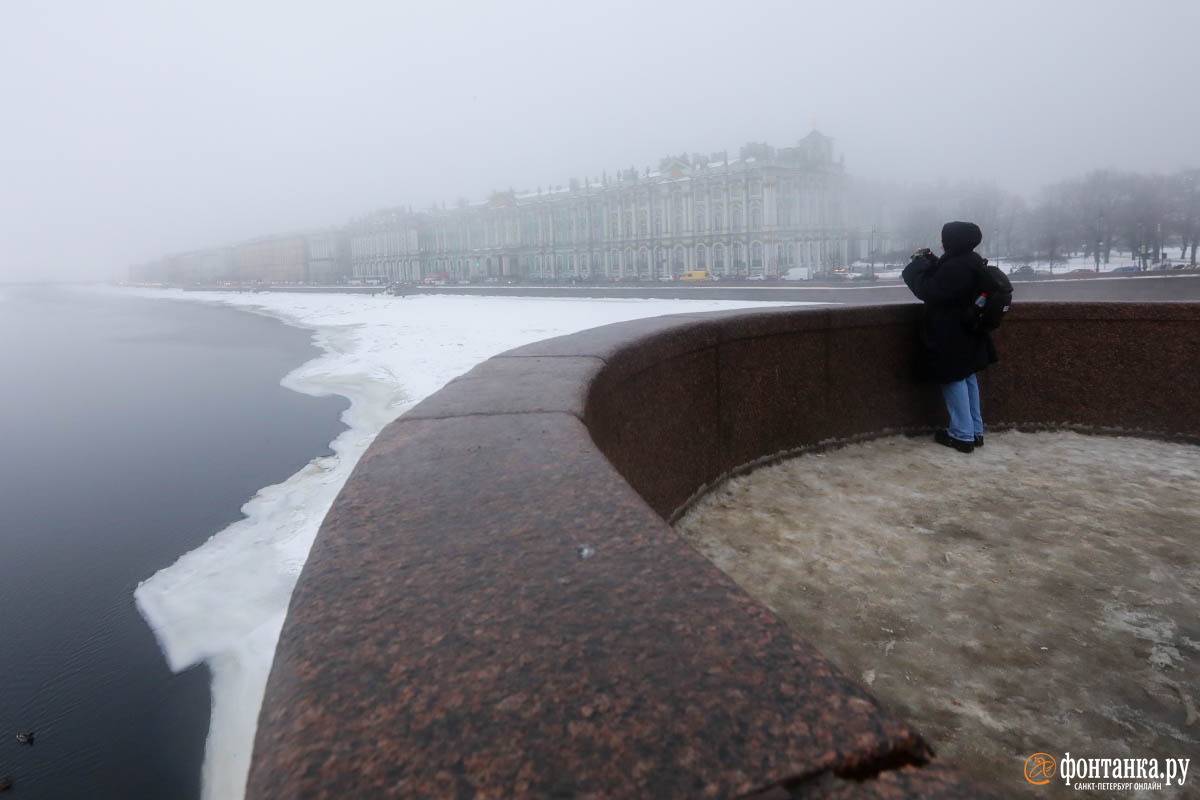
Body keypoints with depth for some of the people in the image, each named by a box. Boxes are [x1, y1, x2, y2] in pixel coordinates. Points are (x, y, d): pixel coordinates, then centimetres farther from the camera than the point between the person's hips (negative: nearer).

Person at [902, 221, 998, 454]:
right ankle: (975, 431, 25)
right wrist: (928, 261, 8)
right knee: (967, 379, 16)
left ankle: (962, 435, 5)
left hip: (950, 340, -10)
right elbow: (941, 280, 18)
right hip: (967, 337, 10)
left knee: (954, 382, -1)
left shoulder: (956, 267, -24)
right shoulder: (969, 262, 8)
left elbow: (929, 291, -21)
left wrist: (919, 264, -10)